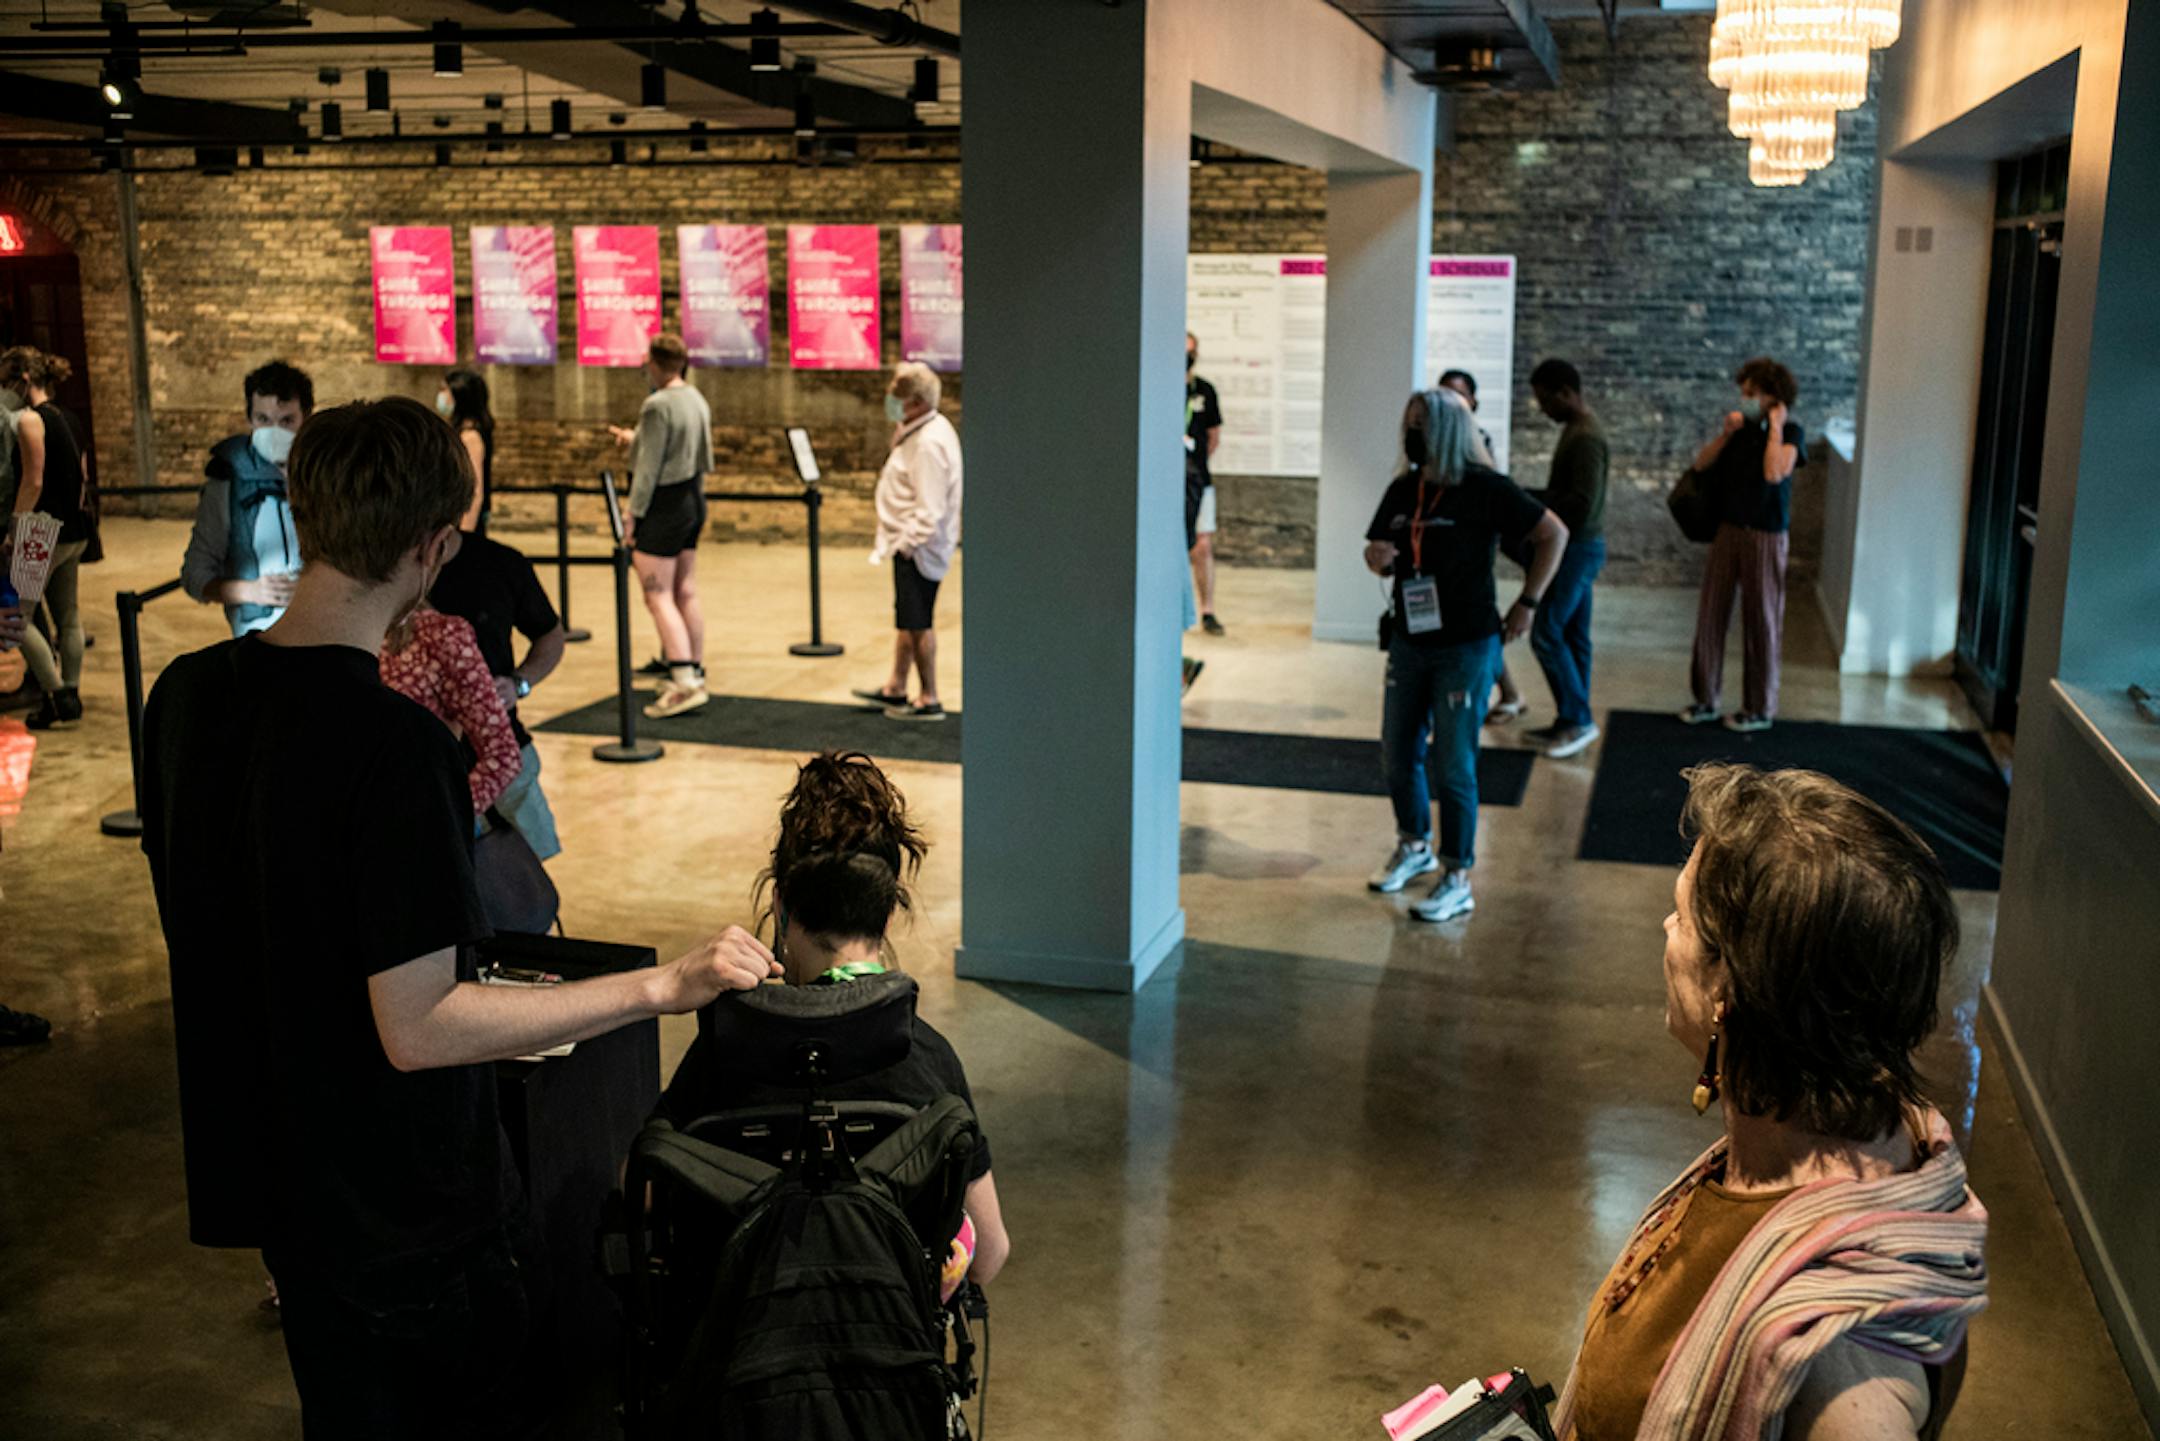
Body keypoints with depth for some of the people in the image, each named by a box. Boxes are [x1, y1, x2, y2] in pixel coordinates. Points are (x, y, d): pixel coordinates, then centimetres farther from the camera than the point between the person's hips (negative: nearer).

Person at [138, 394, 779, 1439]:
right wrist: (661, 986, -26)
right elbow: (418, 1027, -28)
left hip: (266, 1163, 7)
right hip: (407, 1203, -7)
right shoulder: (394, 744, -29)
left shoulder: (184, 695, -4)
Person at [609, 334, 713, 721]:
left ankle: (685, 685, -11)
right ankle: (695, 674, 22)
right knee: (686, 593, 15)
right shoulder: (696, 400, 7)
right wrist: (635, 440, 26)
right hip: (692, 500, 9)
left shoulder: (658, 405, -19)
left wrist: (633, 515, -13)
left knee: (659, 598, -6)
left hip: (664, 504, -9)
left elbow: (648, 469, -19)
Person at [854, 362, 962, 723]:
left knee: (917, 623, -2)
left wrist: (906, 543, -20)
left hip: (918, 547, -11)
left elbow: (930, 509, -26)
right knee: (907, 620, 19)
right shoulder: (921, 431, 11)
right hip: (910, 542, 11)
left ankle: (929, 700, 7)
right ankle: (895, 689, 31)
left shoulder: (929, 443, -22)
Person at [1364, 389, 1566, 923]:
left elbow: (1553, 534, -6)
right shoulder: (1402, 490, 5)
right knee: (1398, 753, 14)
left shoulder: (1485, 489, -12)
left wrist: (1527, 603, -7)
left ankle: (1456, 882, 9)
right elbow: (1380, 557, 15)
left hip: (1465, 647, -6)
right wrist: (1376, 558, -9)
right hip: (1408, 642, 6)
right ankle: (1414, 847, 37)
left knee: (1453, 765, -3)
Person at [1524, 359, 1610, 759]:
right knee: (1571, 635, 12)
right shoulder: (1576, 430, 14)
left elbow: (1582, 504, -25)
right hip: (1576, 546, 10)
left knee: (1546, 633, -8)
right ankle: (1573, 722, 18)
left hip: (1578, 547, -10)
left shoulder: (1585, 437, -19)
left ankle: (1577, 718, -2)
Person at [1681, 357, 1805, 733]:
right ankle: (1705, 699, 16)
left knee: (1760, 621, 2)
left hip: (1765, 536, -4)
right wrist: (1725, 433, -9)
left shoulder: (1791, 433, -6)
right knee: (1710, 615, 5)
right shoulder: (1741, 425, 6)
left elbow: (1775, 473, -23)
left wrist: (1775, 427, -16)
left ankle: (1760, 709, 12)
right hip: (1727, 530, 4)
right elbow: (1700, 463, 4)